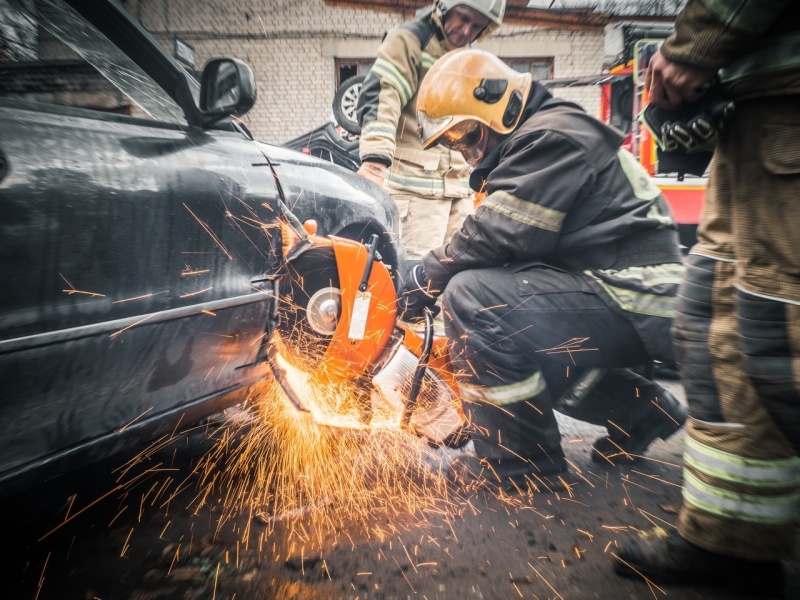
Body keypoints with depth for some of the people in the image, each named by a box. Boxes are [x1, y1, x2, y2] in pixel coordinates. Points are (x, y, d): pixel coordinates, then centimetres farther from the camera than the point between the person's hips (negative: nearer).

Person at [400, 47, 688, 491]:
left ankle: (519, 459, -9)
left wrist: (424, 279, -10)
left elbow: (496, 237, -23)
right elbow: (502, 243, 13)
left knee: (471, 298, -23)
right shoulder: (526, 146, 19)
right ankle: (637, 408, 22)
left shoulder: (553, 136, -12)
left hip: (635, 305, -11)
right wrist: (433, 275, 1)